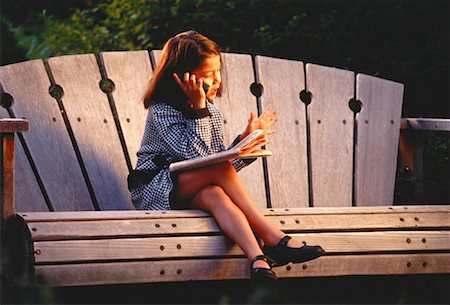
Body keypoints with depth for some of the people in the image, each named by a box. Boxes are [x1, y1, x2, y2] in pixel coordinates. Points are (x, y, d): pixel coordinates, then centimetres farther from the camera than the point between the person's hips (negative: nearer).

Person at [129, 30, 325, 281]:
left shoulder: (211, 111, 9)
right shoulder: (162, 111, -13)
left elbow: (226, 170, 7)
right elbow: (196, 154, -25)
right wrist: (198, 108, -26)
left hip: (194, 194, 5)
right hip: (157, 192, -5)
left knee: (215, 194, -34)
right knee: (220, 168, -30)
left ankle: (259, 260, -54)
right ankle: (273, 238, -32)